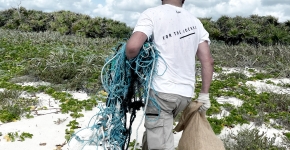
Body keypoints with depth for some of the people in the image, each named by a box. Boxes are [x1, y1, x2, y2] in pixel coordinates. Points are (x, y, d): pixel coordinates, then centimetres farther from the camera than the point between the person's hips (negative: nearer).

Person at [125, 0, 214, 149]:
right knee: (154, 129, 26)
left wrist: (130, 59, 3)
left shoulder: (152, 14, -4)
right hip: (186, 94, 7)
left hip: (160, 91, -6)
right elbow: (208, 60, 6)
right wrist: (204, 95, 9)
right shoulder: (195, 22, 12)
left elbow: (132, 47, -20)